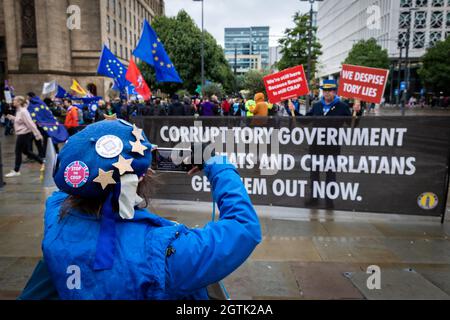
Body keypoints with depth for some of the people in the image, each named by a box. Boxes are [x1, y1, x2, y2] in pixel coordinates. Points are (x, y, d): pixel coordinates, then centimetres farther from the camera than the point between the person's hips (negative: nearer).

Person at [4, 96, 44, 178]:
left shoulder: (23, 112, -19)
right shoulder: (19, 111, 11)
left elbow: (30, 124, -23)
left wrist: (38, 134, -26)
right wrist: (11, 117, 10)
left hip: (24, 134, -10)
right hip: (22, 134, 10)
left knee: (18, 152, 1)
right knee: (26, 151, 15)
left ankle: (16, 171, 13)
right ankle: (43, 162, 20)